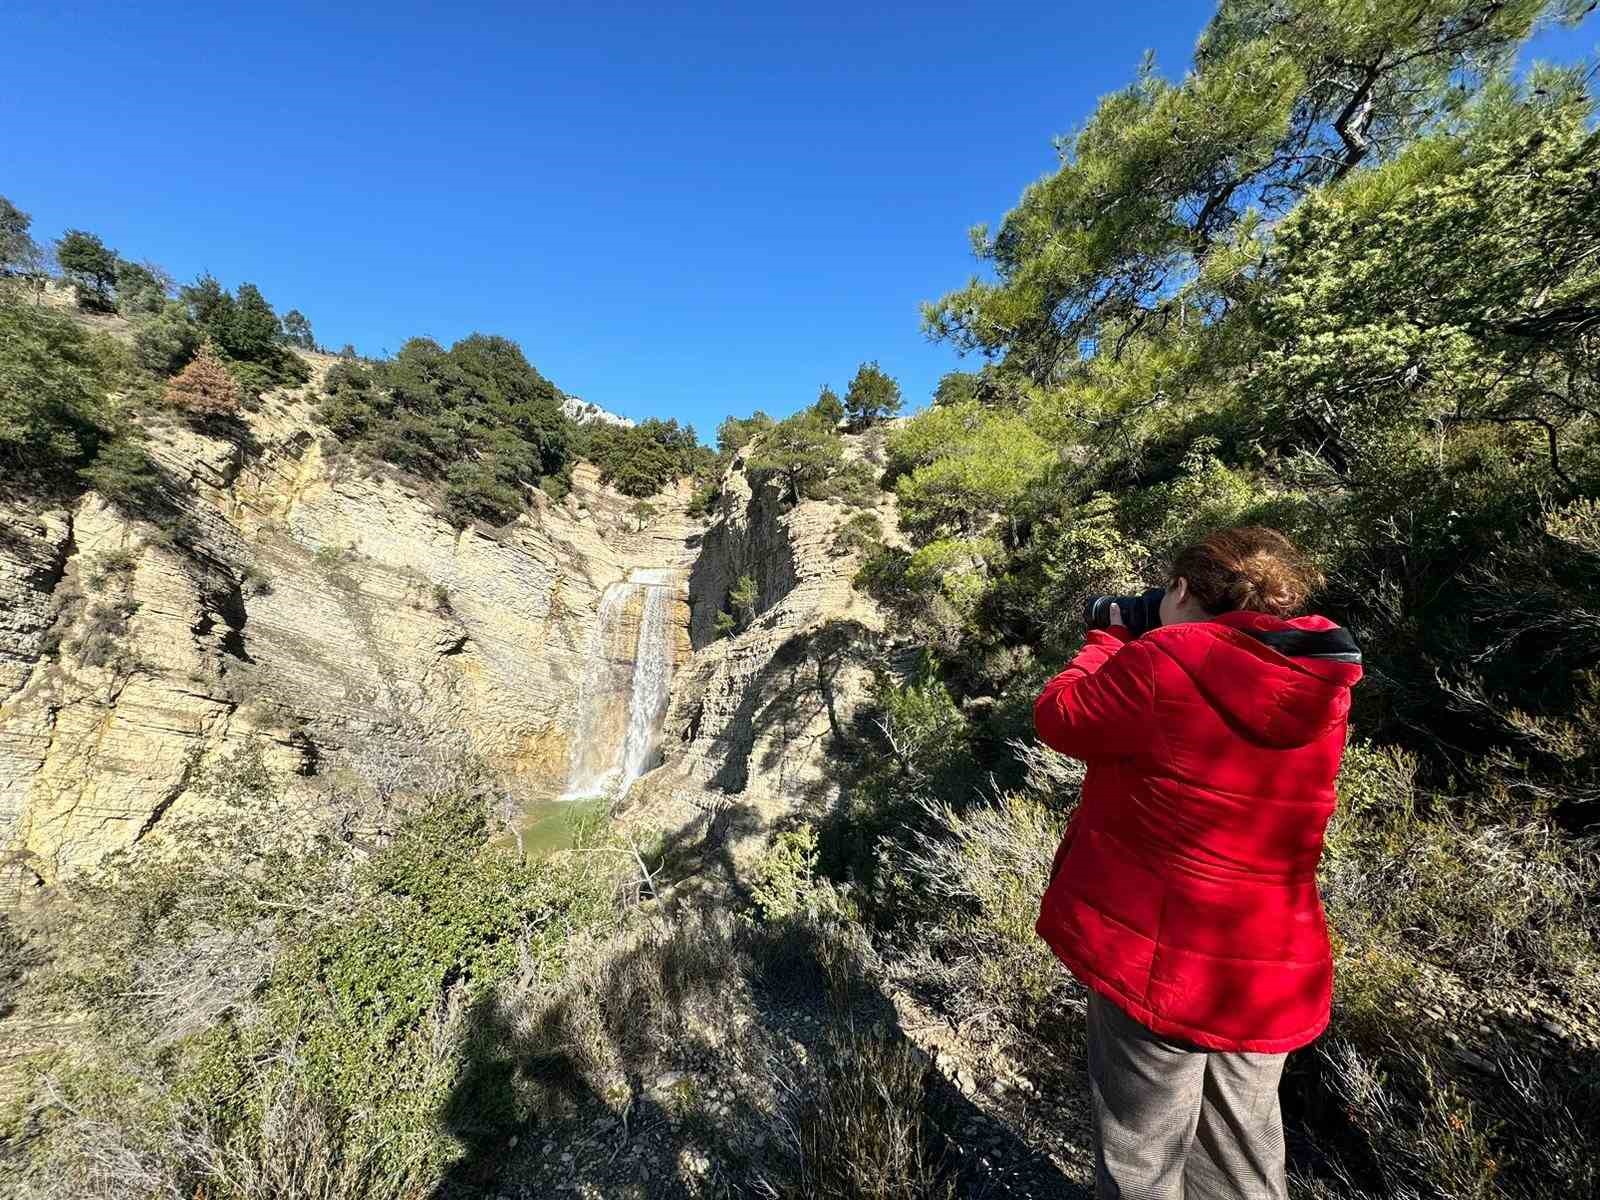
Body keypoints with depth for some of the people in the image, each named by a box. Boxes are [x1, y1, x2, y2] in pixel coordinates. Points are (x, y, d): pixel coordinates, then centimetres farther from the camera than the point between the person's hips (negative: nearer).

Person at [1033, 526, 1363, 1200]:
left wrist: (1110, 641, 3)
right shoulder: (1322, 690, -3)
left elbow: (1058, 716, -10)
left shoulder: (1160, 664, -24)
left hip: (1156, 962, -5)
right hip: (1275, 977, 6)